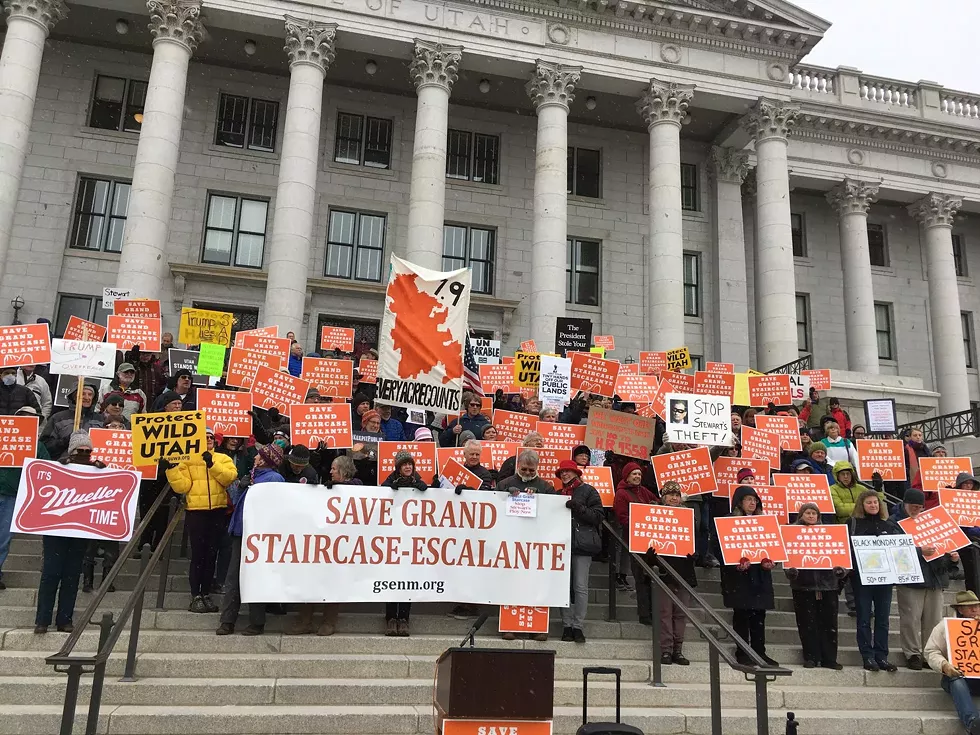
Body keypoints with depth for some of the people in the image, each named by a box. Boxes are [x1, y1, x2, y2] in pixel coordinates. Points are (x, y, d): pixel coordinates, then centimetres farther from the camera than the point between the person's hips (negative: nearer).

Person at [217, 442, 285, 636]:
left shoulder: (274, 478, -7)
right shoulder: (253, 476, 20)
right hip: (241, 532, 8)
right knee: (233, 577, 6)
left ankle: (257, 623, 8)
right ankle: (227, 621, 10)